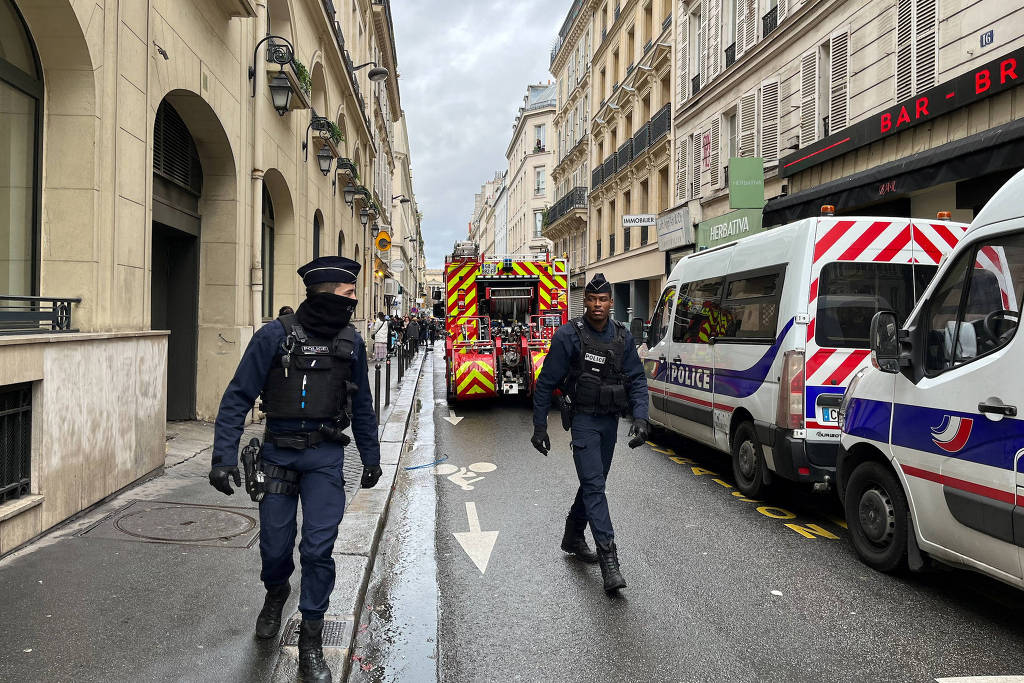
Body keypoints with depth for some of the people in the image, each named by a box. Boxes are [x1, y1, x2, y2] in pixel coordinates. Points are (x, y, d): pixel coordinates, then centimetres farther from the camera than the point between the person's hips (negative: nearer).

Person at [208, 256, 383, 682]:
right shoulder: (276, 336, -8)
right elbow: (238, 398, -8)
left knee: (318, 548, -4)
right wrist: (224, 457, -14)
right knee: (275, 547, 9)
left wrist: (371, 458, 17)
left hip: (326, 456, 1)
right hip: (279, 453, -1)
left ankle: (311, 643, 12)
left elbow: (361, 405, 14)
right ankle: (276, 593, 45)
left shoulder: (350, 341, 3)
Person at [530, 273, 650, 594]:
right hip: (584, 419, -5)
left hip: (610, 420, 5)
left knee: (594, 482, 16)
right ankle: (609, 561, -14)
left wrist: (640, 417, -11)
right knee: (594, 485, -12)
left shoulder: (622, 336, 3)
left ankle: (573, 537, 36)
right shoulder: (568, 335, -11)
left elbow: (637, 379, 4)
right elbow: (546, 383, -7)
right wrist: (540, 426, -8)